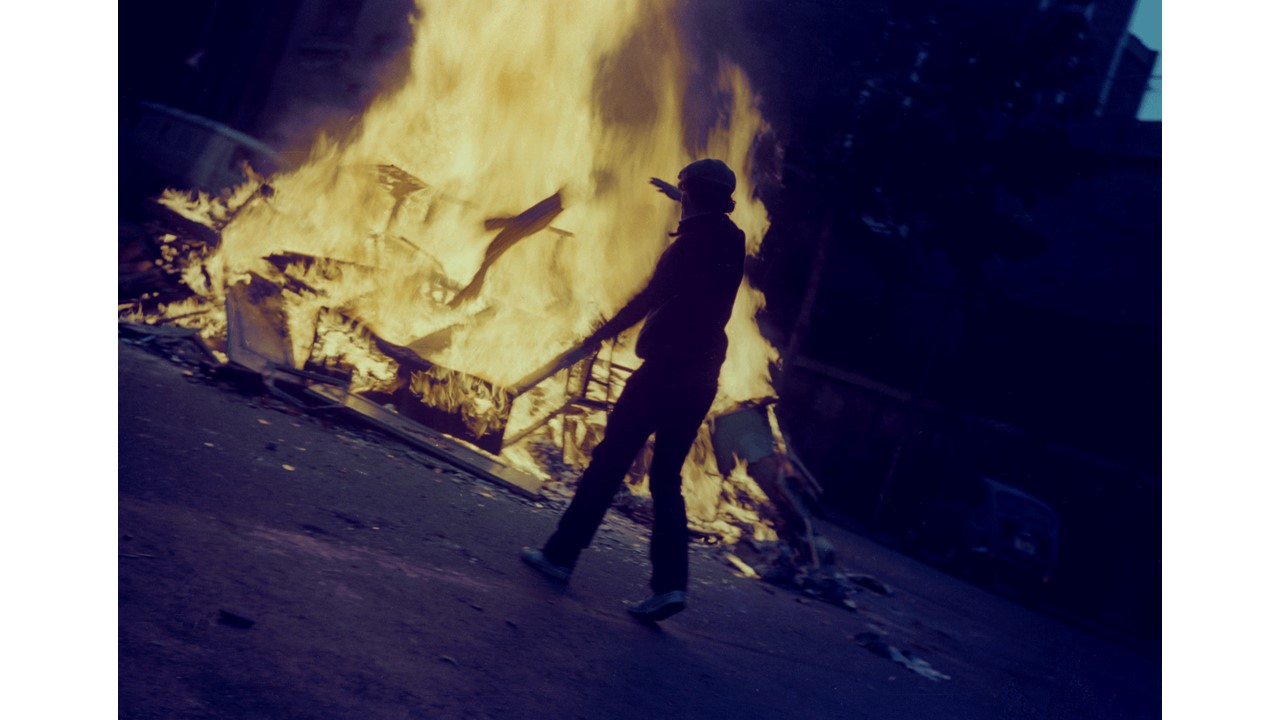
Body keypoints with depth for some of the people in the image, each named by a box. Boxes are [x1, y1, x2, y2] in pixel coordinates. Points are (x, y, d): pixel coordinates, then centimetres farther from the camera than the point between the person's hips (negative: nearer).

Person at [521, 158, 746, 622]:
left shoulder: (692, 244, -12)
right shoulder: (732, 241, 10)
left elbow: (650, 298, -15)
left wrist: (602, 334, -6)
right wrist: (681, 198, 46)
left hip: (665, 371, -7)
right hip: (701, 381, 7)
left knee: (608, 462, 2)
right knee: (666, 479, 9)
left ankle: (561, 554, 9)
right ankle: (670, 583, -1)